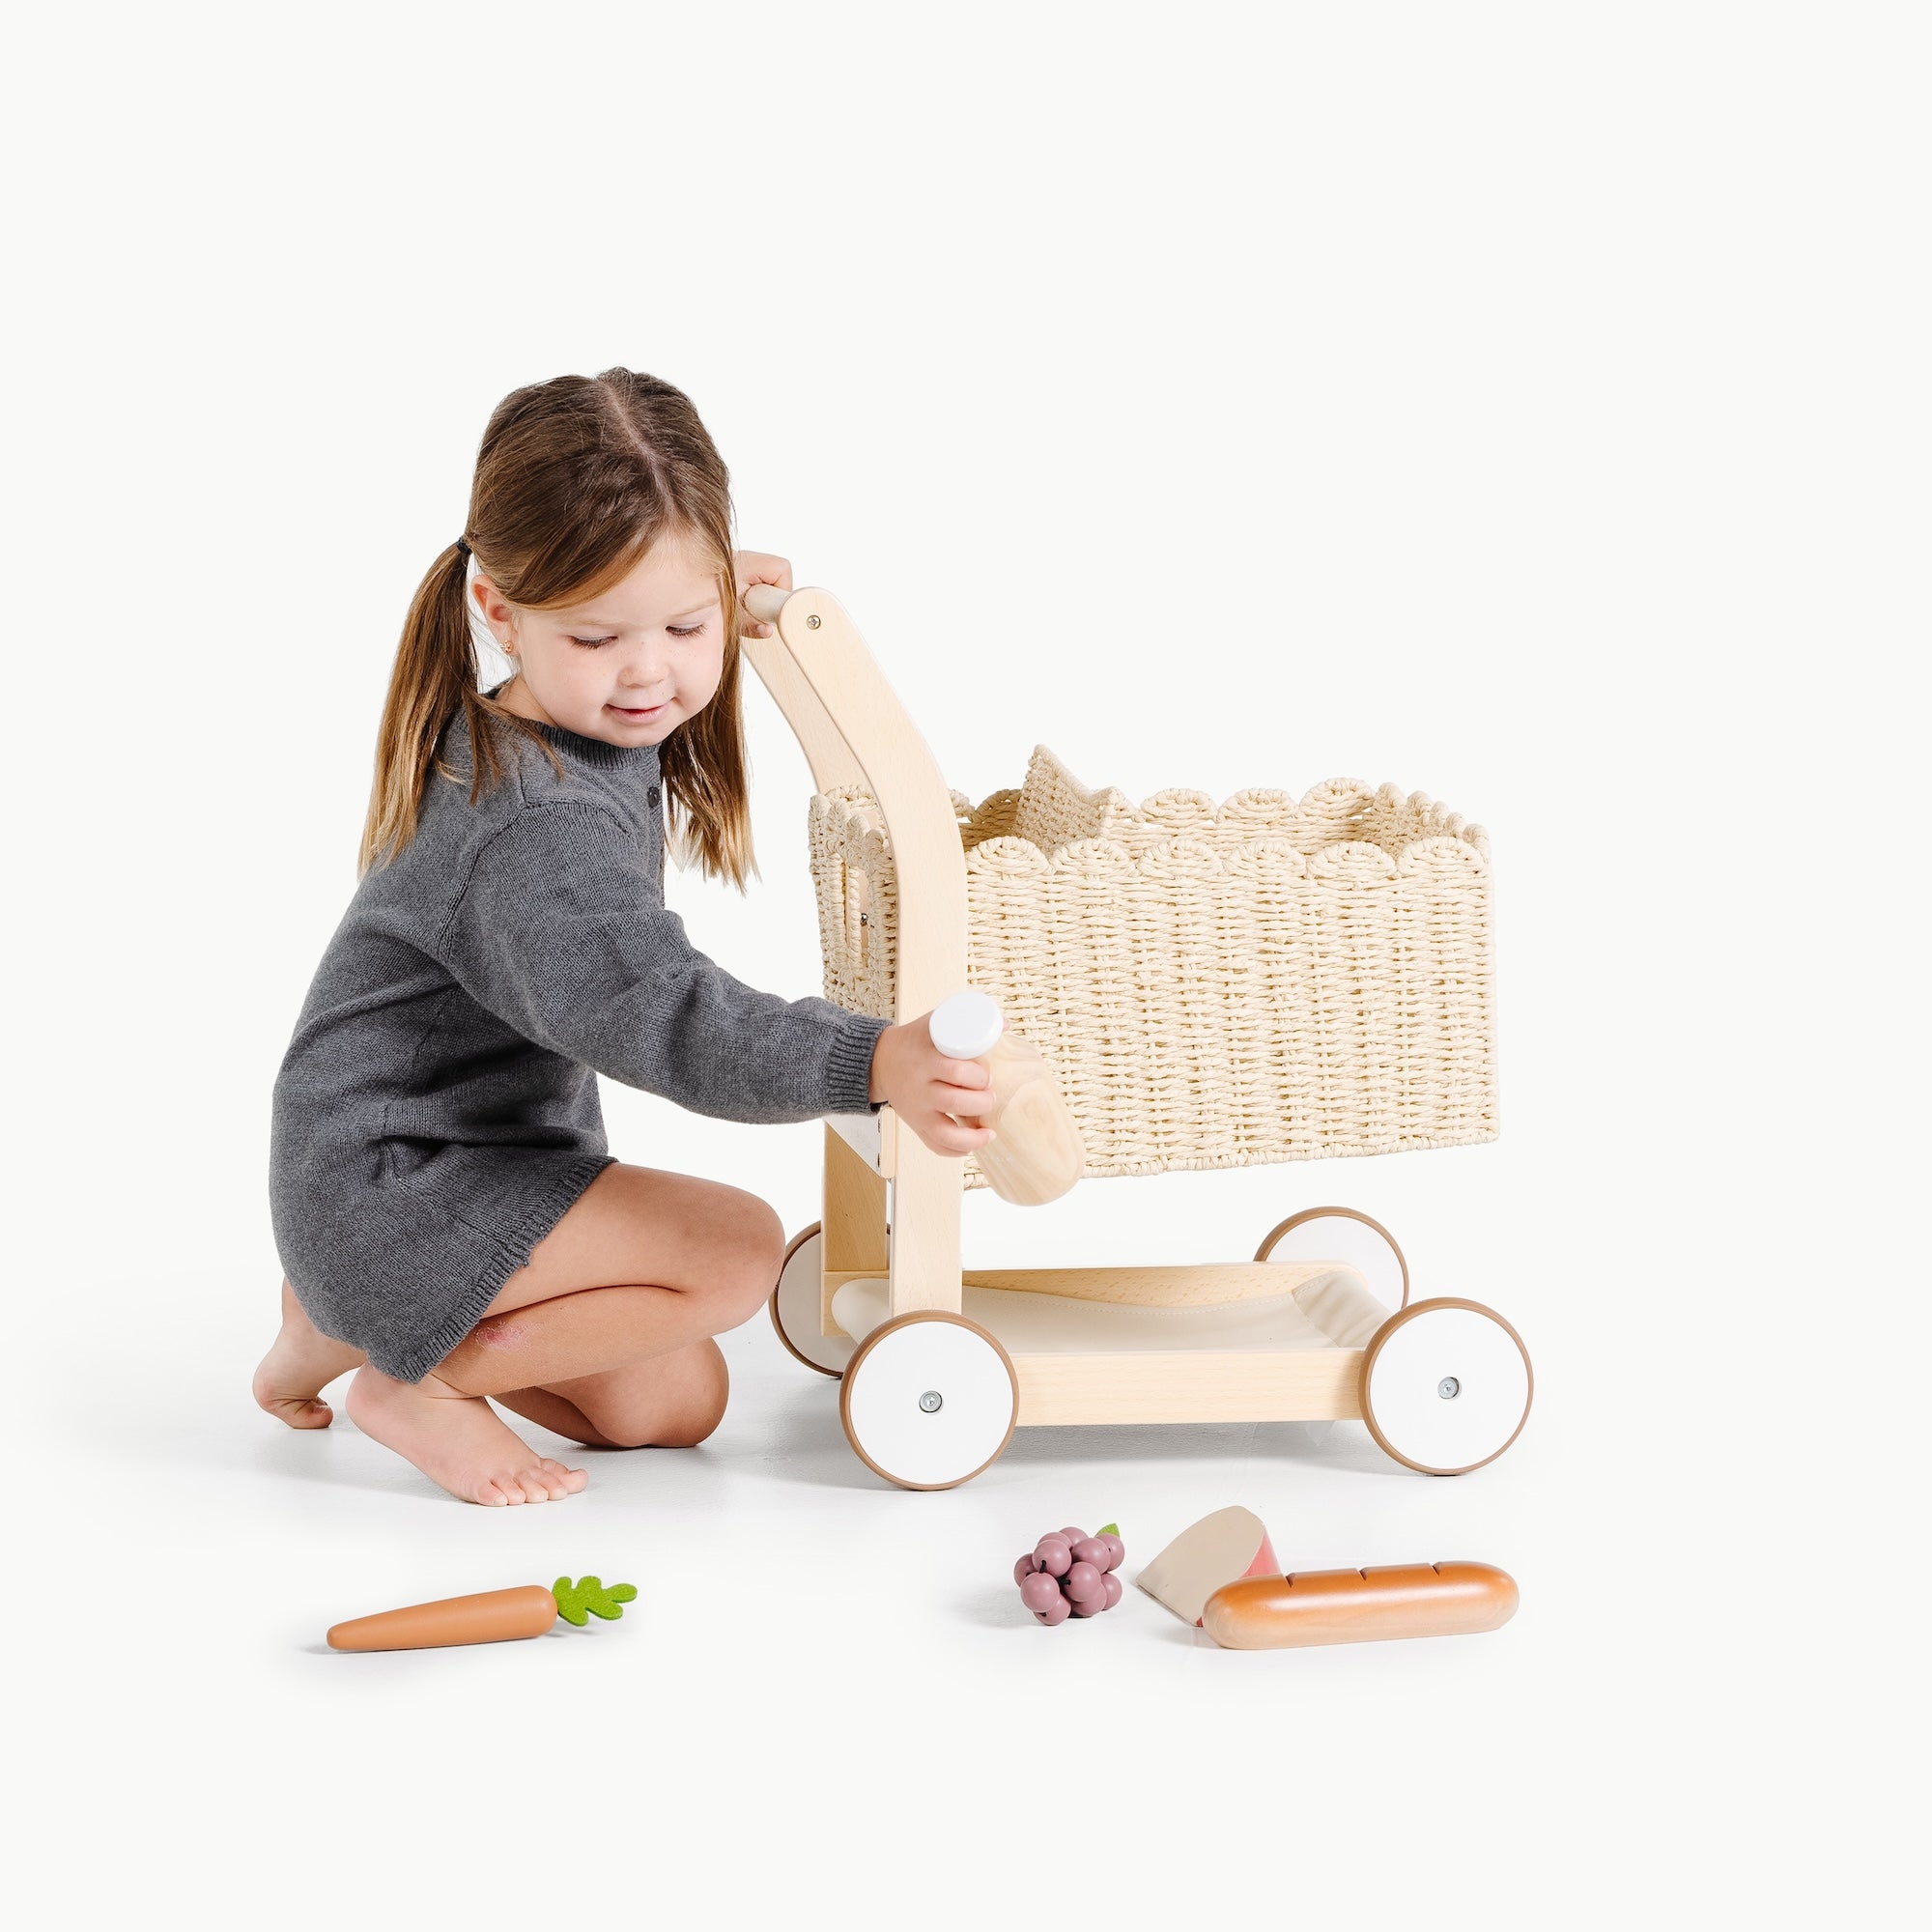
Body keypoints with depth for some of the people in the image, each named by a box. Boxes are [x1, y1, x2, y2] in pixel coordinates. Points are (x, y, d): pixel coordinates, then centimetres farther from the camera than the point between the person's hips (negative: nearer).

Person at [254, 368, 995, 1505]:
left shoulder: (557, 729, 0)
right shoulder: (537, 825, -30)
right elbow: (661, 1014, -42)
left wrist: (704, 601, 8)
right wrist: (875, 1064, -55)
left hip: (497, 1147, 10)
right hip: (388, 1185, -10)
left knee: (676, 1408, 15)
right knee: (738, 1248, -21)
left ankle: (363, 1316, 21)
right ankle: (414, 1378, -7)